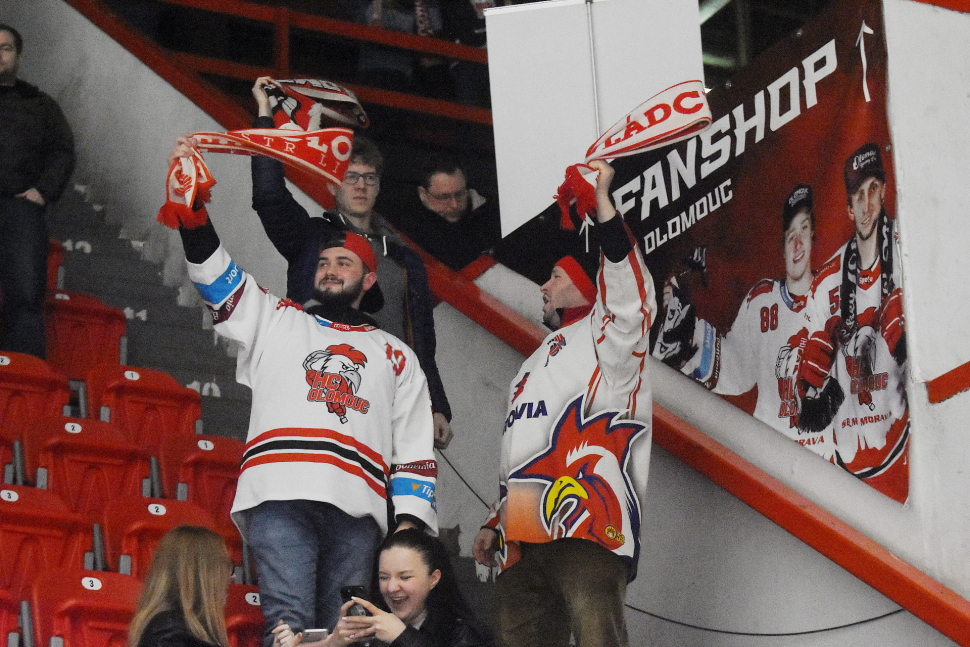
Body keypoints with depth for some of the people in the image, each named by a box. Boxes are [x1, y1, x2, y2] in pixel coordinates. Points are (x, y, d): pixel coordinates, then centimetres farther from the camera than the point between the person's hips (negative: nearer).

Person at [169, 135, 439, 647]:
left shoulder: (396, 357, 27)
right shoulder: (275, 321, 25)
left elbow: (415, 449, 20)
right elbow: (214, 272, 12)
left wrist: (409, 520, 6)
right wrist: (188, 201, -3)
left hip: (356, 509, 2)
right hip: (280, 494, -1)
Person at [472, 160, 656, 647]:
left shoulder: (602, 337, 13)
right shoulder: (534, 367, 39)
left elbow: (627, 290, -10)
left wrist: (601, 202, -15)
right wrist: (494, 523, 31)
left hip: (585, 519, -8)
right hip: (521, 539, 9)